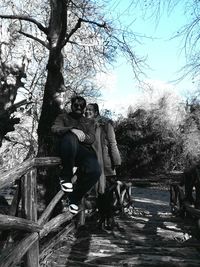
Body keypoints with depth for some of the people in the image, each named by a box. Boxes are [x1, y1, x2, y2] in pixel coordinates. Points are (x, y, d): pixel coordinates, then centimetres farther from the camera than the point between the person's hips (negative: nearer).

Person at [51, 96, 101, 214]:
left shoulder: (89, 122, 30)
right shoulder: (64, 117, 24)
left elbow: (92, 138, 12)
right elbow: (55, 128, 1)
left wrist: (84, 136, -14)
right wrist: (72, 130, -19)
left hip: (84, 150, 2)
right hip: (66, 149, -2)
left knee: (95, 171, -30)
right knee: (70, 138, -40)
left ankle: (74, 198, -6)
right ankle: (66, 177, -25)